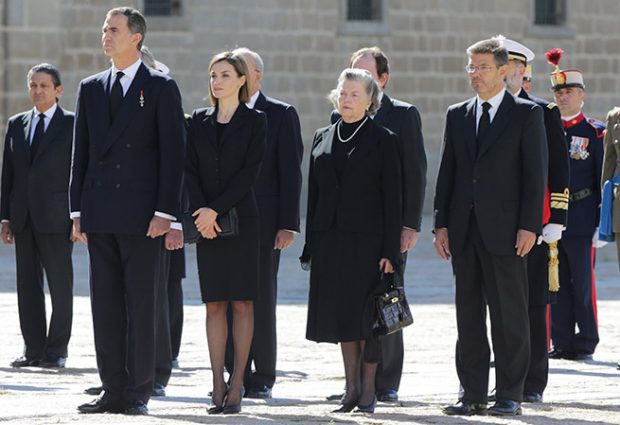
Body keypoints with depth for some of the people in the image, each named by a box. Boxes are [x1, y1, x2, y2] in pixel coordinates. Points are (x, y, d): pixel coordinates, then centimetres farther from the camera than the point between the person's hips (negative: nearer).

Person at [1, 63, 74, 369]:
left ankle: (57, 350, 4)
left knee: (60, 284, -2)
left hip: (56, 217, -4)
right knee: (28, 286, 5)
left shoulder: (72, 125, 0)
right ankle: (33, 349, 10)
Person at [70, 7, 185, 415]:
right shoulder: (91, 88, 14)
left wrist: (164, 212, -12)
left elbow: (173, 153, -5)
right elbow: (81, 152, 15)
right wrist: (78, 209, 8)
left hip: (141, 215, -5)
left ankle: (138, 393, 1)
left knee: (141, 306, -2)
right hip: (100, 214, 5)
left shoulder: (161, 88, -1)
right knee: (105, 306, 6)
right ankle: (113, 390, 10)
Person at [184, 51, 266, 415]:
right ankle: (218, 385, 3)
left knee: (241, 302, -3)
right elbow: (191, 170, 5)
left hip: (240, 218, -3)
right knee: (214, 303, 2)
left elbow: (249, 172, -8)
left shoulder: (254, 121, 0)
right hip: (205, 220, 3)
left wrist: (215, 209, -14)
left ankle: (237, 385, -1)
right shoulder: (200, 121, 11)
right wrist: (200, 211, -10)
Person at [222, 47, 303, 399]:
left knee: (261, 300, 0)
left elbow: (291, 173, -3)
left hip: (262, 222, -4)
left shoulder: (281, 115, 1)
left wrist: (288, 225, -10)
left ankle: (262, 379, 6)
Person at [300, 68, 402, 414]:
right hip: (330, 239, 4)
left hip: (368, 239, -4)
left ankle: (368, 390, 4)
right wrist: (312, 245, 7)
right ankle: (352, 388, 13)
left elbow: (392, 197, -4)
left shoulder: (383, 140, -1)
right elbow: (314, 193, 13)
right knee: (341, 312, 6)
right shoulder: (323, 139, 13)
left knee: (366, 313, -4)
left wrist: (390, 251, -11)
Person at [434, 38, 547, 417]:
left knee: (509, 313, -2)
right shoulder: (458, 115, 14)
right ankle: (473, 394, 11)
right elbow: (447, 172, 14)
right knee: (469, 314, 7)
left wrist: (529, 226, -11)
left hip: (505, 229, -5)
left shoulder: (527, 114, 0)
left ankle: (510, 395, 3)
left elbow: (536, 174, -4)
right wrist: (441, 224, 6)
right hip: (464, 229, 5)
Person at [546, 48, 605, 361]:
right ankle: (562, 344, 10)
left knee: (583, 285, -3)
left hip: (581, 221, -4)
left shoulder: (595, 133, 1)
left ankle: (586, 344, 4)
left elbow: (605, 181, -1)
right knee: (557, 284, 5)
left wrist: (602, 225, -7)